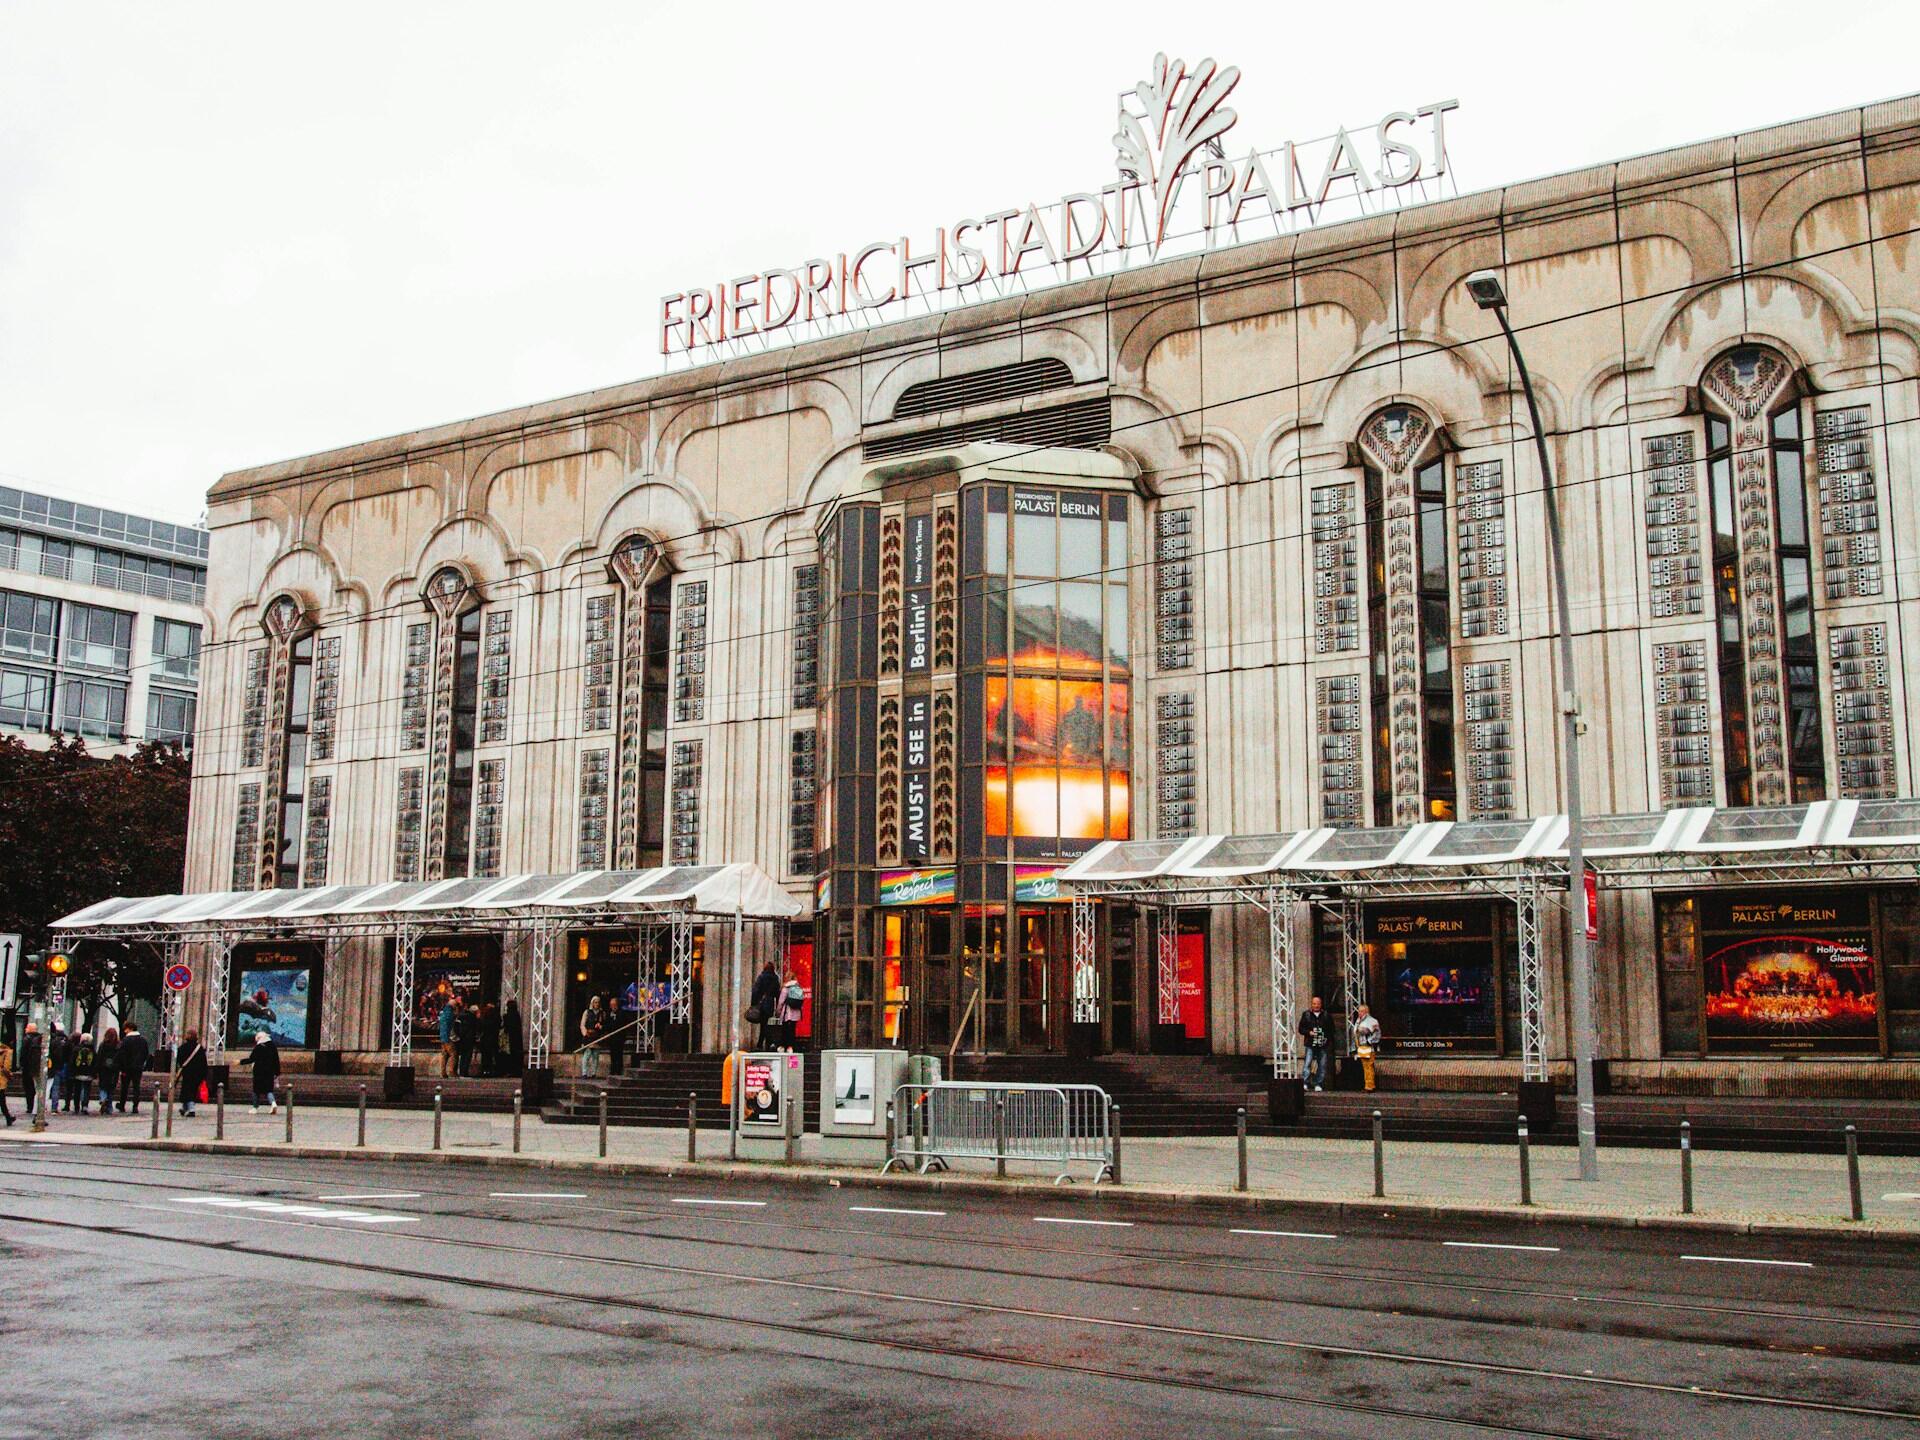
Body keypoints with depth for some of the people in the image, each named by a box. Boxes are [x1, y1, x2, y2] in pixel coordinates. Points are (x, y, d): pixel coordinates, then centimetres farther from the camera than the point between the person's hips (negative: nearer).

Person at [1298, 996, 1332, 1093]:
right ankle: (1305, 1083, -15)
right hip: (1310, 1044, -2)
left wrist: (1327, 1038, -2)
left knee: (1322, 1065, 2)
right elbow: (1301, 1028, 8)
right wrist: (1308, 1032, -10)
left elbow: (1331, 1029, 14)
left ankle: (1318, 1084, 10)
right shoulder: (1306, 1014, 8)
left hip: (1322, 1045, 2)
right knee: (1308, 1063, -13)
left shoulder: (1326, 1015, 9)